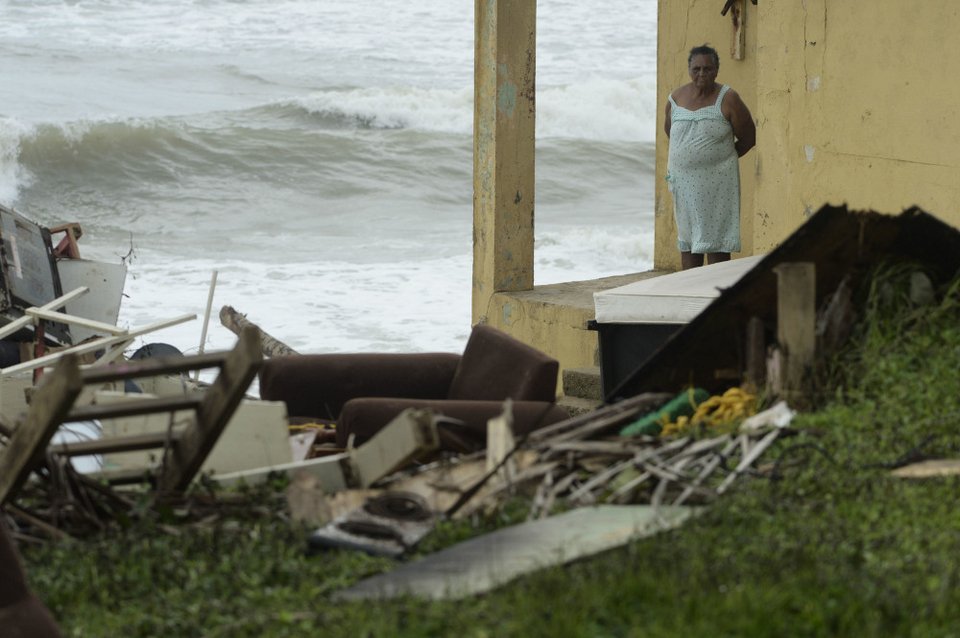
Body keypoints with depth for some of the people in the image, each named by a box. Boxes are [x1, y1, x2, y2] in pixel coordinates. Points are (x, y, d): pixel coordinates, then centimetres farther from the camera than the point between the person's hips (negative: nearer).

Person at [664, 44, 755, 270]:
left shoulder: (728, 100, -8)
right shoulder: (676, 99, 4)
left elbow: (748, 139, 0)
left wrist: (721, 158, 8)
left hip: (717, 182, -5)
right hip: (683, 181, 5)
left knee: (716, 242, -6)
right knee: (687, 241, 9)